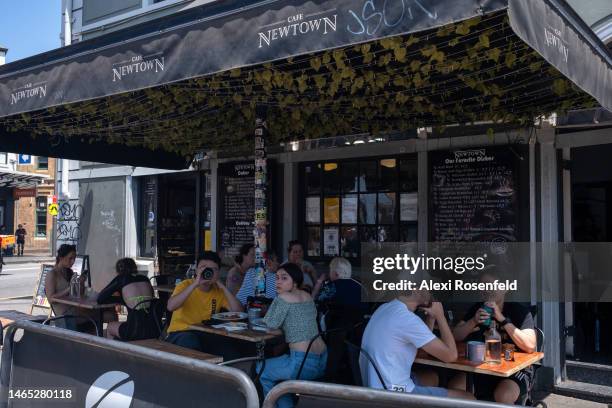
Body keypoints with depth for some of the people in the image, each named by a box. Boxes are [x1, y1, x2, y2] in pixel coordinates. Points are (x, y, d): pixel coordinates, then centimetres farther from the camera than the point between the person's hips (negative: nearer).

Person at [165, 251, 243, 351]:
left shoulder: (219, 291, 6)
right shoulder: (186, 285, -3)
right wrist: (195, 284, -26)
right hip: (180, 333, -3)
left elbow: (238, 312, -7)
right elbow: (170, 306, -23)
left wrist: (223, 287, -12)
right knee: (191, 341, -36)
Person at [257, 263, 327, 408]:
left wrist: (278, 296, -1)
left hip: (303, 362, -8)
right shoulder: (307, 296, 11)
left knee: (261, 370, 15)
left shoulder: (284, 297, -12)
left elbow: (272, 324, -8)